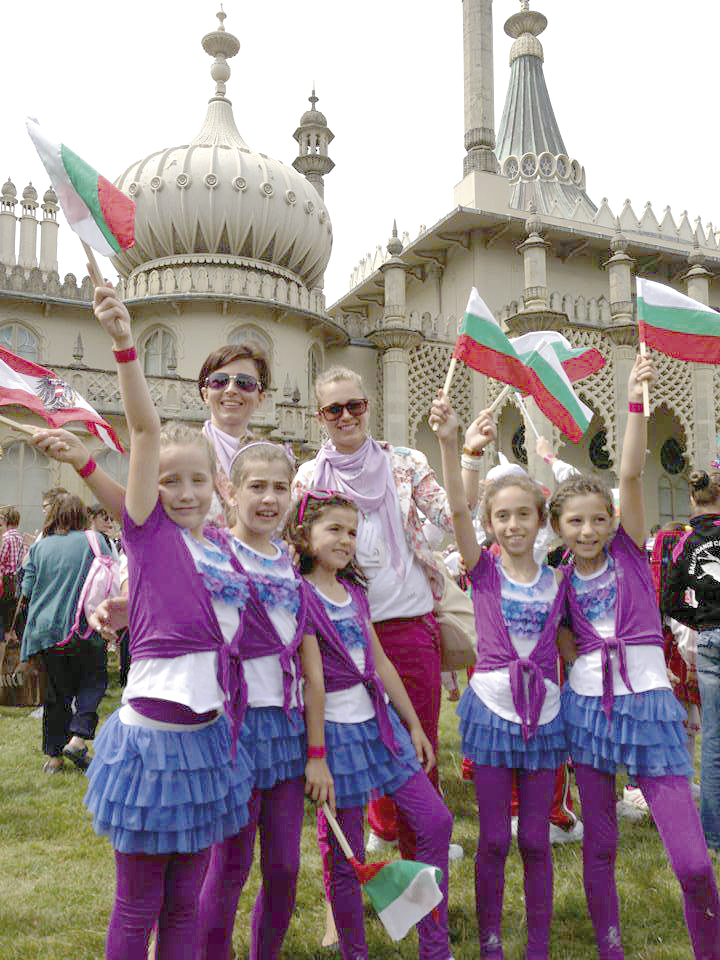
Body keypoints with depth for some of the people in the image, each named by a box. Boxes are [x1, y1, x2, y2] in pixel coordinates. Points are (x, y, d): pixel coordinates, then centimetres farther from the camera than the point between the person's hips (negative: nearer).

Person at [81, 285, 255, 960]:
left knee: (184, 901, 18)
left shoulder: (222, 546, 6)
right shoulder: (148, 530, -8)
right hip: (151, 734, -5)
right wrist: (123, 344, -25)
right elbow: (145, 427, -20)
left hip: (208, 735, 5)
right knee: (137, 905, 11)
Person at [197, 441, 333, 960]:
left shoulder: (293, 570, 10)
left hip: (288, 723, 6)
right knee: (231, 865, 5)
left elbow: (312, 671, 9)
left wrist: (316, 752, 9)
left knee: (285, 866, 13)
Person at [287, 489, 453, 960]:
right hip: (336, 729, -7)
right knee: (345, 854, 4)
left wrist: (414, 725, 16)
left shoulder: (355, 591, 10)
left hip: (380, 721, 7)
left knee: (436, 820, 7)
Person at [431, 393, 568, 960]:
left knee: (536, 840, 11)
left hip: (544, 713, 2)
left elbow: (567, 647, 15)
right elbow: (458, 510, -19)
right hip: (492, 708, -1)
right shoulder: (484, 570, -4)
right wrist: (449, 443, -31)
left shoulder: (556, 582, 3)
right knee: (494, 839, 8)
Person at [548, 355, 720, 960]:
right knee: (599, 844, 12)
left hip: (648, 703, -2)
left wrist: (637, 402, -21)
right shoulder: (561, 577, 5)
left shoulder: (630, 549, 0)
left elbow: (631, 474, -12)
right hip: (587, 703, 2)